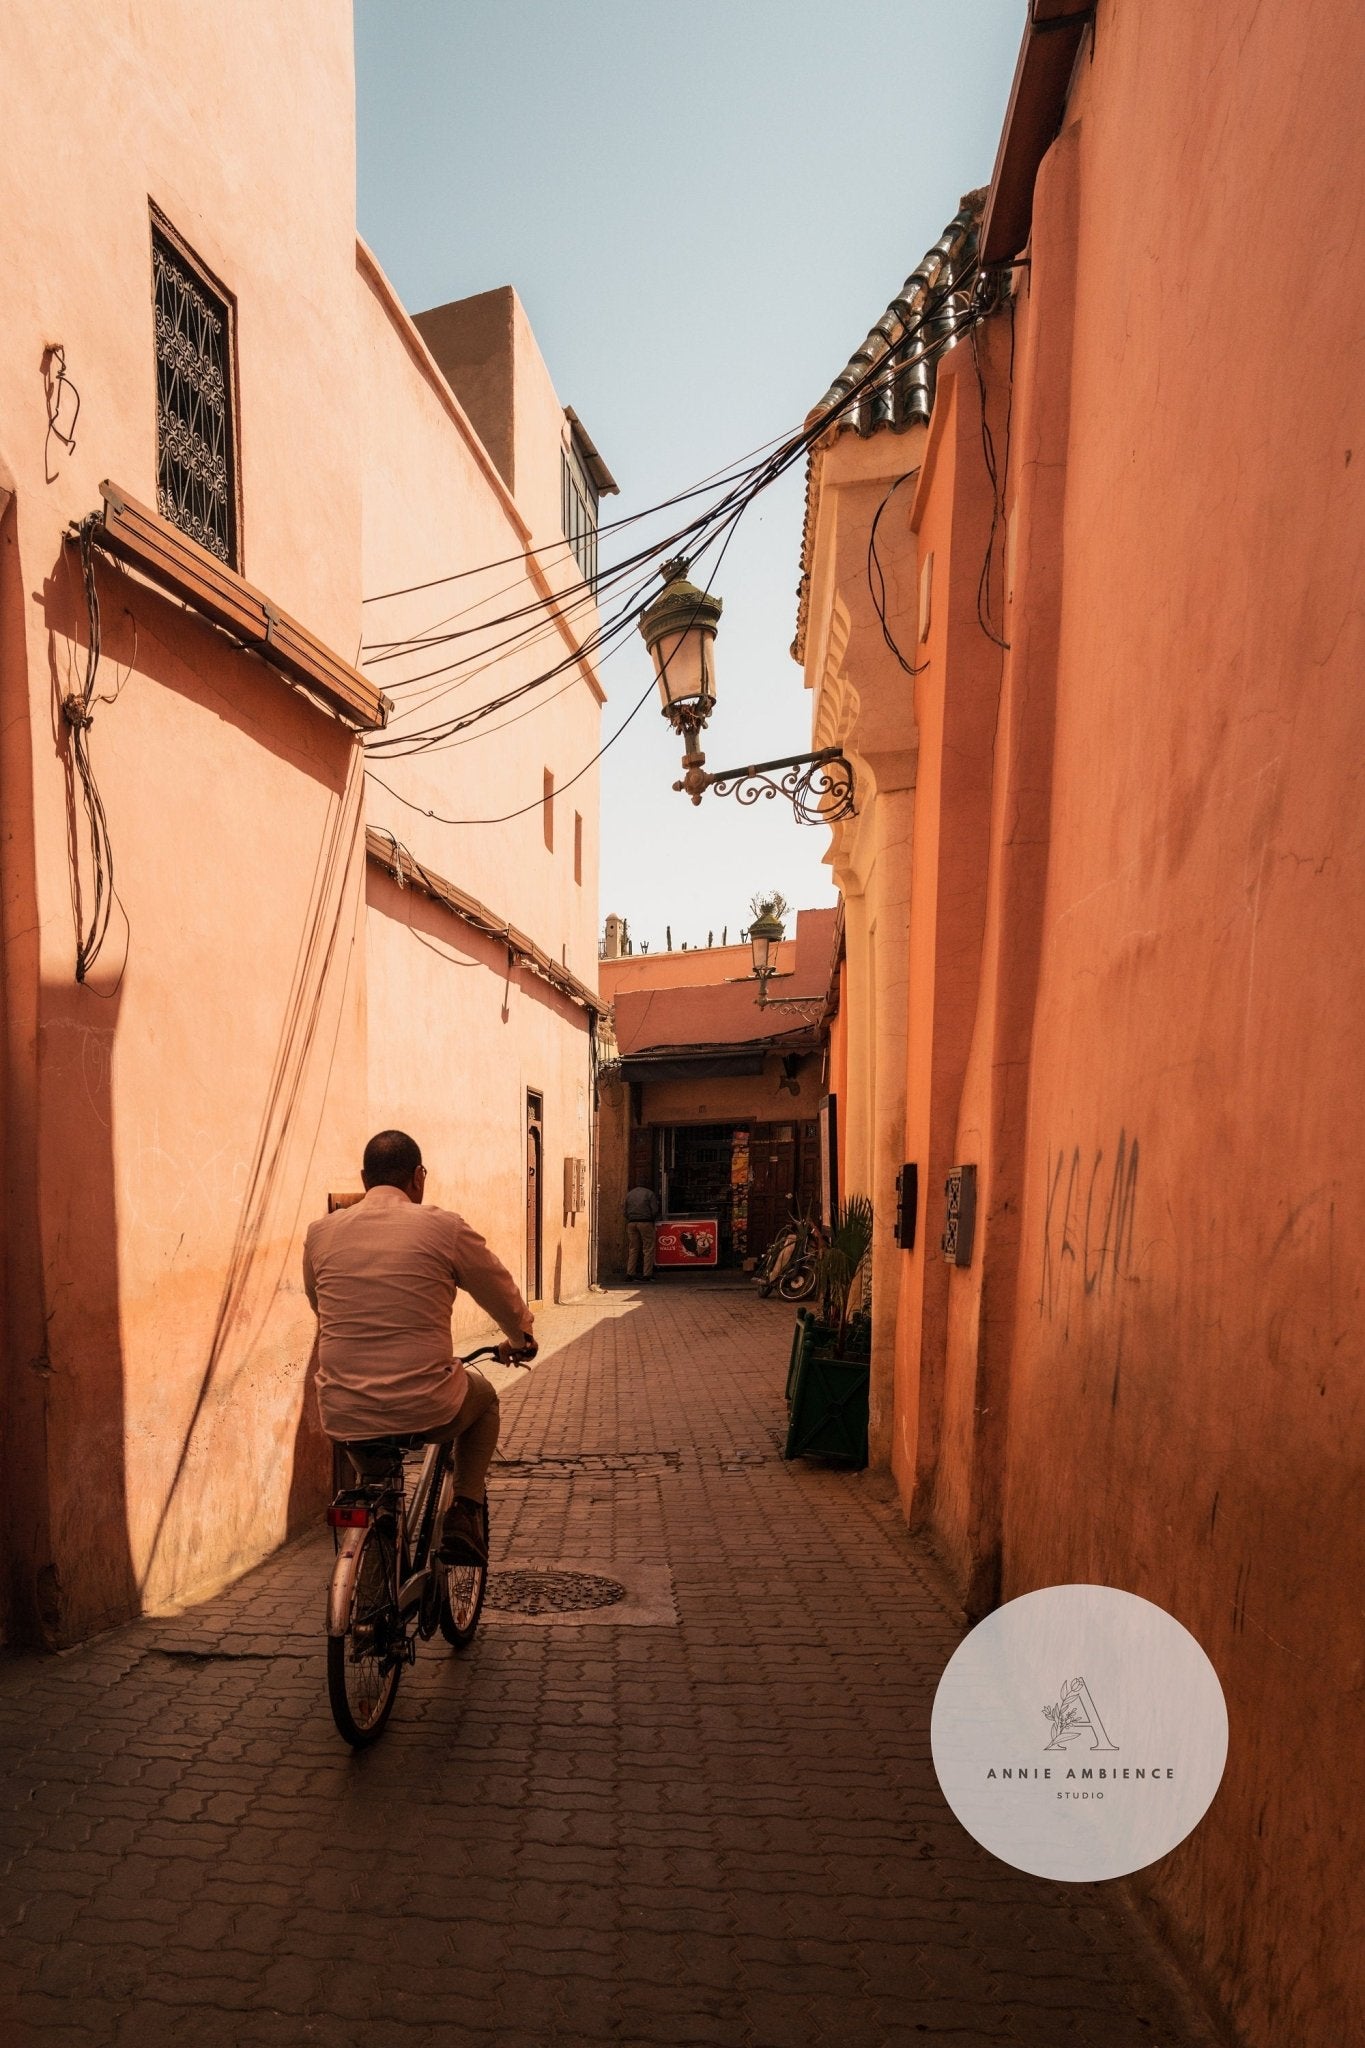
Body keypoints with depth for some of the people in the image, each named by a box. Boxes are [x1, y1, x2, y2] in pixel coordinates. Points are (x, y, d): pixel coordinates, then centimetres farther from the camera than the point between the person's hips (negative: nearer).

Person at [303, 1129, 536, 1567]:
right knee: (483, 1395, 30)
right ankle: (464, 1512, 16)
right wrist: (519, 1341, 29)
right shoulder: (443, 1227, -6)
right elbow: (505, 1298, 7)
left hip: (343, 1417, 3)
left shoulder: (320, 1232, 3)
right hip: (426, 1411, -3)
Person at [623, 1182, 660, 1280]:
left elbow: (625, 1210, 10)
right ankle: (647, 1274, -3)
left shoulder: (629, 1194, 14)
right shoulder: (650, 1193, 1)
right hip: (645, 1222, -4)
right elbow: (654, 1210, -5)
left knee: (633, 1249, 10)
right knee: (648, 1249, 0)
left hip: (631, 1223, 4)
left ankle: (630, 1273, 6)